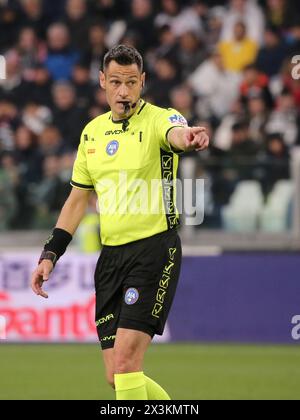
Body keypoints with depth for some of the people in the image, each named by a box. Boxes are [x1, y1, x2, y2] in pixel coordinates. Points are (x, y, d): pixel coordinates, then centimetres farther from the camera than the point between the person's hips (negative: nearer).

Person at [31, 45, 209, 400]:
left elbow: (175, 133, -33)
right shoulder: (92, 132, 12)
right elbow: (78, 198, 20)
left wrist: (187, 137, -57)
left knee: (125, 362, -17)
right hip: (110, 255, 7)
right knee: (117, 377, 5)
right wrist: (50, 254, 12)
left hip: (155, 251, -6)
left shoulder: (158, 119, -7)